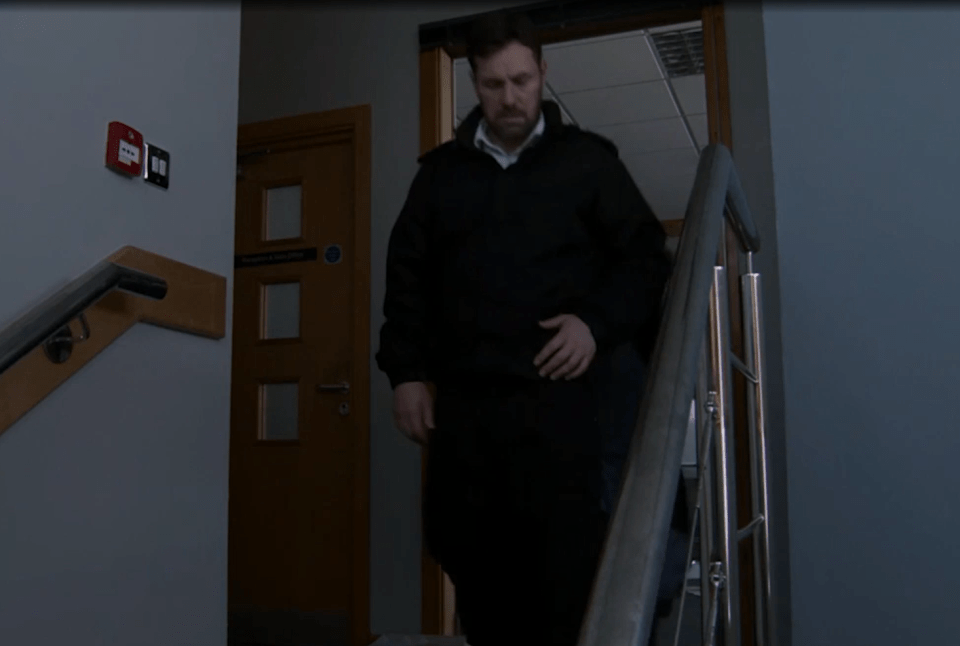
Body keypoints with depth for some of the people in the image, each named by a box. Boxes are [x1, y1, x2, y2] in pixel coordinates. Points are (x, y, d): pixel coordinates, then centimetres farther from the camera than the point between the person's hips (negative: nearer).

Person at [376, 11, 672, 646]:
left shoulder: (587, 159, 7)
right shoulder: (441, 170, 14)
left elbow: (646, 258, 7)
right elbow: (407, 277, 15)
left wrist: (598, 323, -9)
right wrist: (407, 371, 6)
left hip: (557, 399, -3)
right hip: (462, 402, 3)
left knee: (567, 568, -3)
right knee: (470, 559, 11)